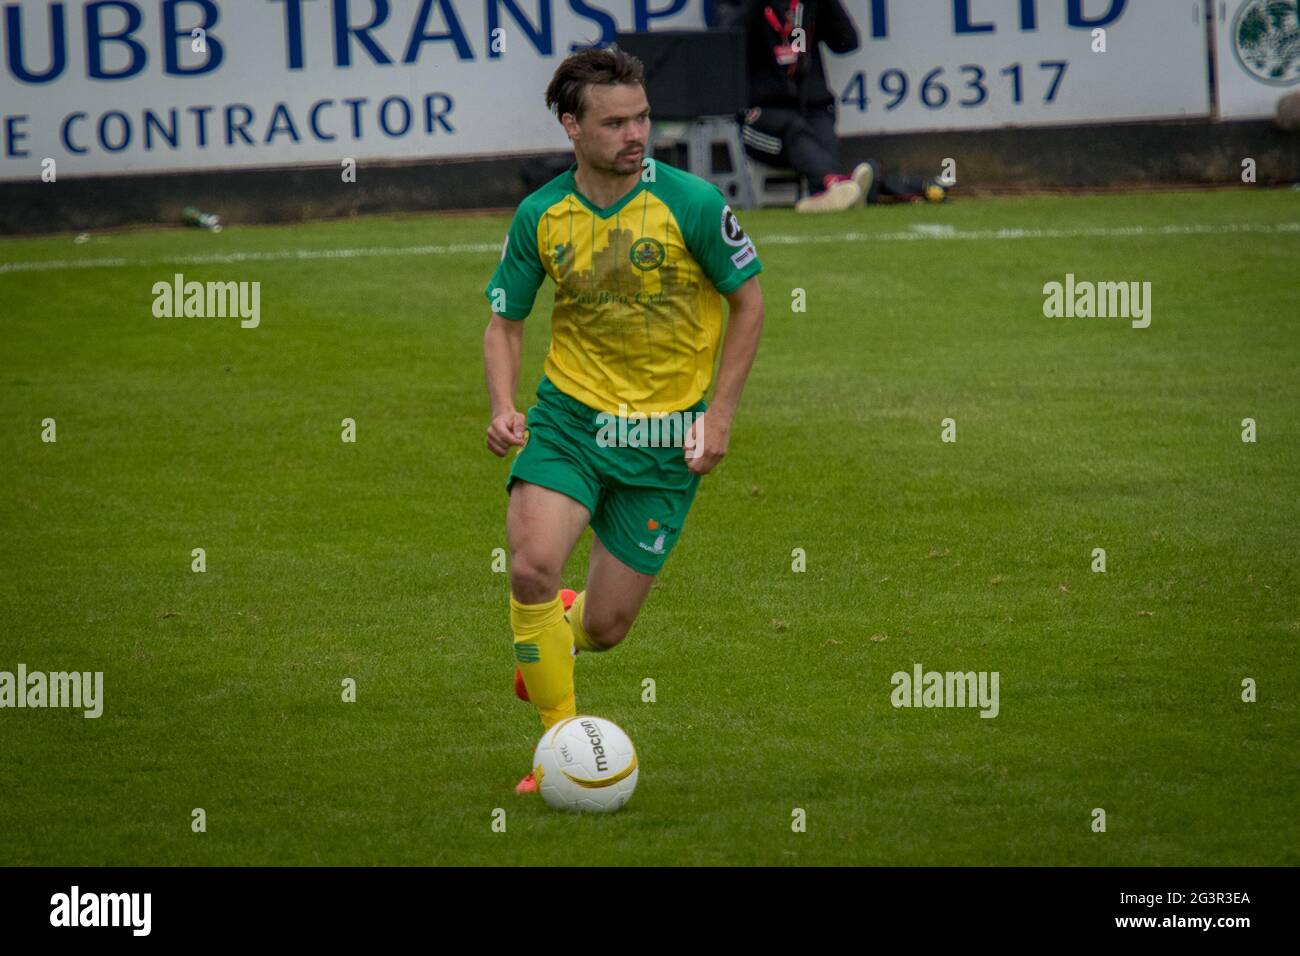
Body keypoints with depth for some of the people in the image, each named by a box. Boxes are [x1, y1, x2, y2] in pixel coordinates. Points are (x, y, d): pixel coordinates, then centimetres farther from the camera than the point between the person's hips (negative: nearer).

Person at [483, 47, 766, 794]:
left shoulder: (690, 202, -12)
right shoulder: (541, 216, -4)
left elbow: (749, 302, -1)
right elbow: (505, 322, 7)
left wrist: (720, 415, -6)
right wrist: (504, 408, -11)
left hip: (667, 436, -1)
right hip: (570, 416, 1)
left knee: (607, 627, 2)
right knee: (532, 566, -24)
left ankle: (562, 630, 43)